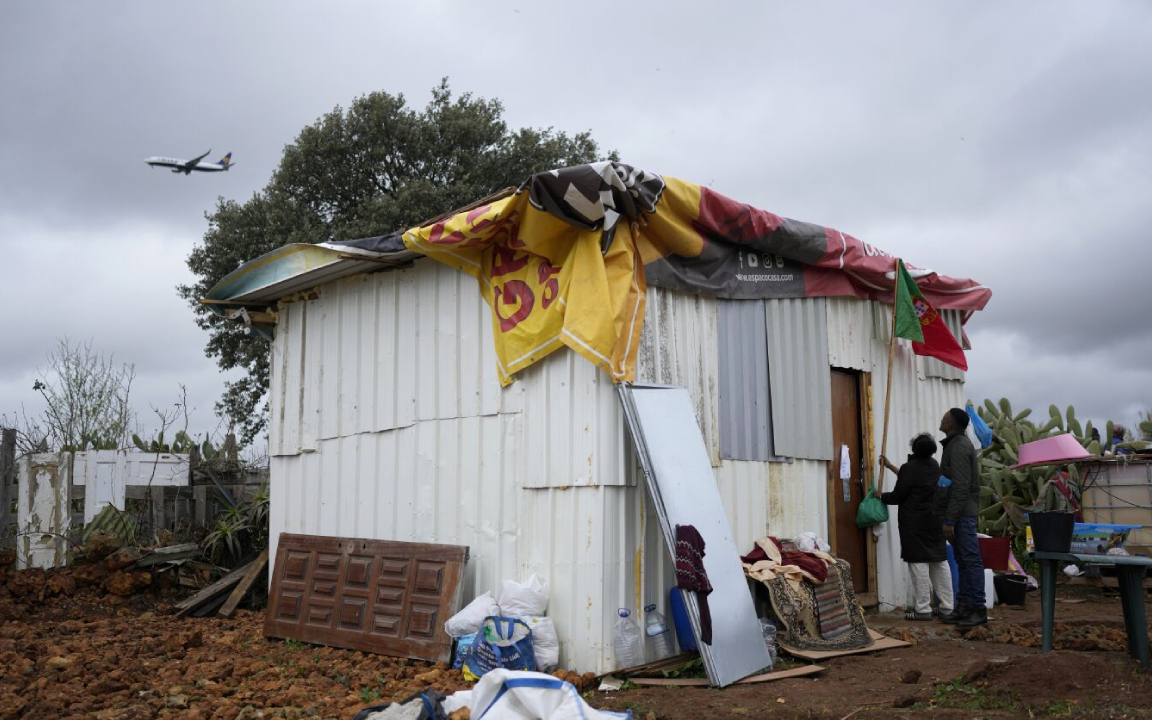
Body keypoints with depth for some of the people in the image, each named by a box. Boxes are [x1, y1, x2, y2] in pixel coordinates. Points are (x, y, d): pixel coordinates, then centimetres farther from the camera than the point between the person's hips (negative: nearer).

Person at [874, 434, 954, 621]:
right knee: (940, 562, 10)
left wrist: (880, 496, 8)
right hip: (936, 519, 7)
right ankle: (947, 606, 13)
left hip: (915, 523, -7)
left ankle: (923, 609, -4)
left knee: (918, 563, -4)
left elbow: (897, 497, -10)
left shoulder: (909, 468, -15)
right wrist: (891, 467, 30)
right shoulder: (934, 465, 9)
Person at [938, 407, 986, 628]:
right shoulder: (957, 444, 17)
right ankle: (964, 607, 15)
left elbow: (961, 487, -20)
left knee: (971, 560, -7)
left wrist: (949, 520, -20)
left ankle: (978, 610, -3)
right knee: (963, 560, 11)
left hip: (962, 512, -10)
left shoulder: (958, 447, -15)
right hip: (961, 512, 10)